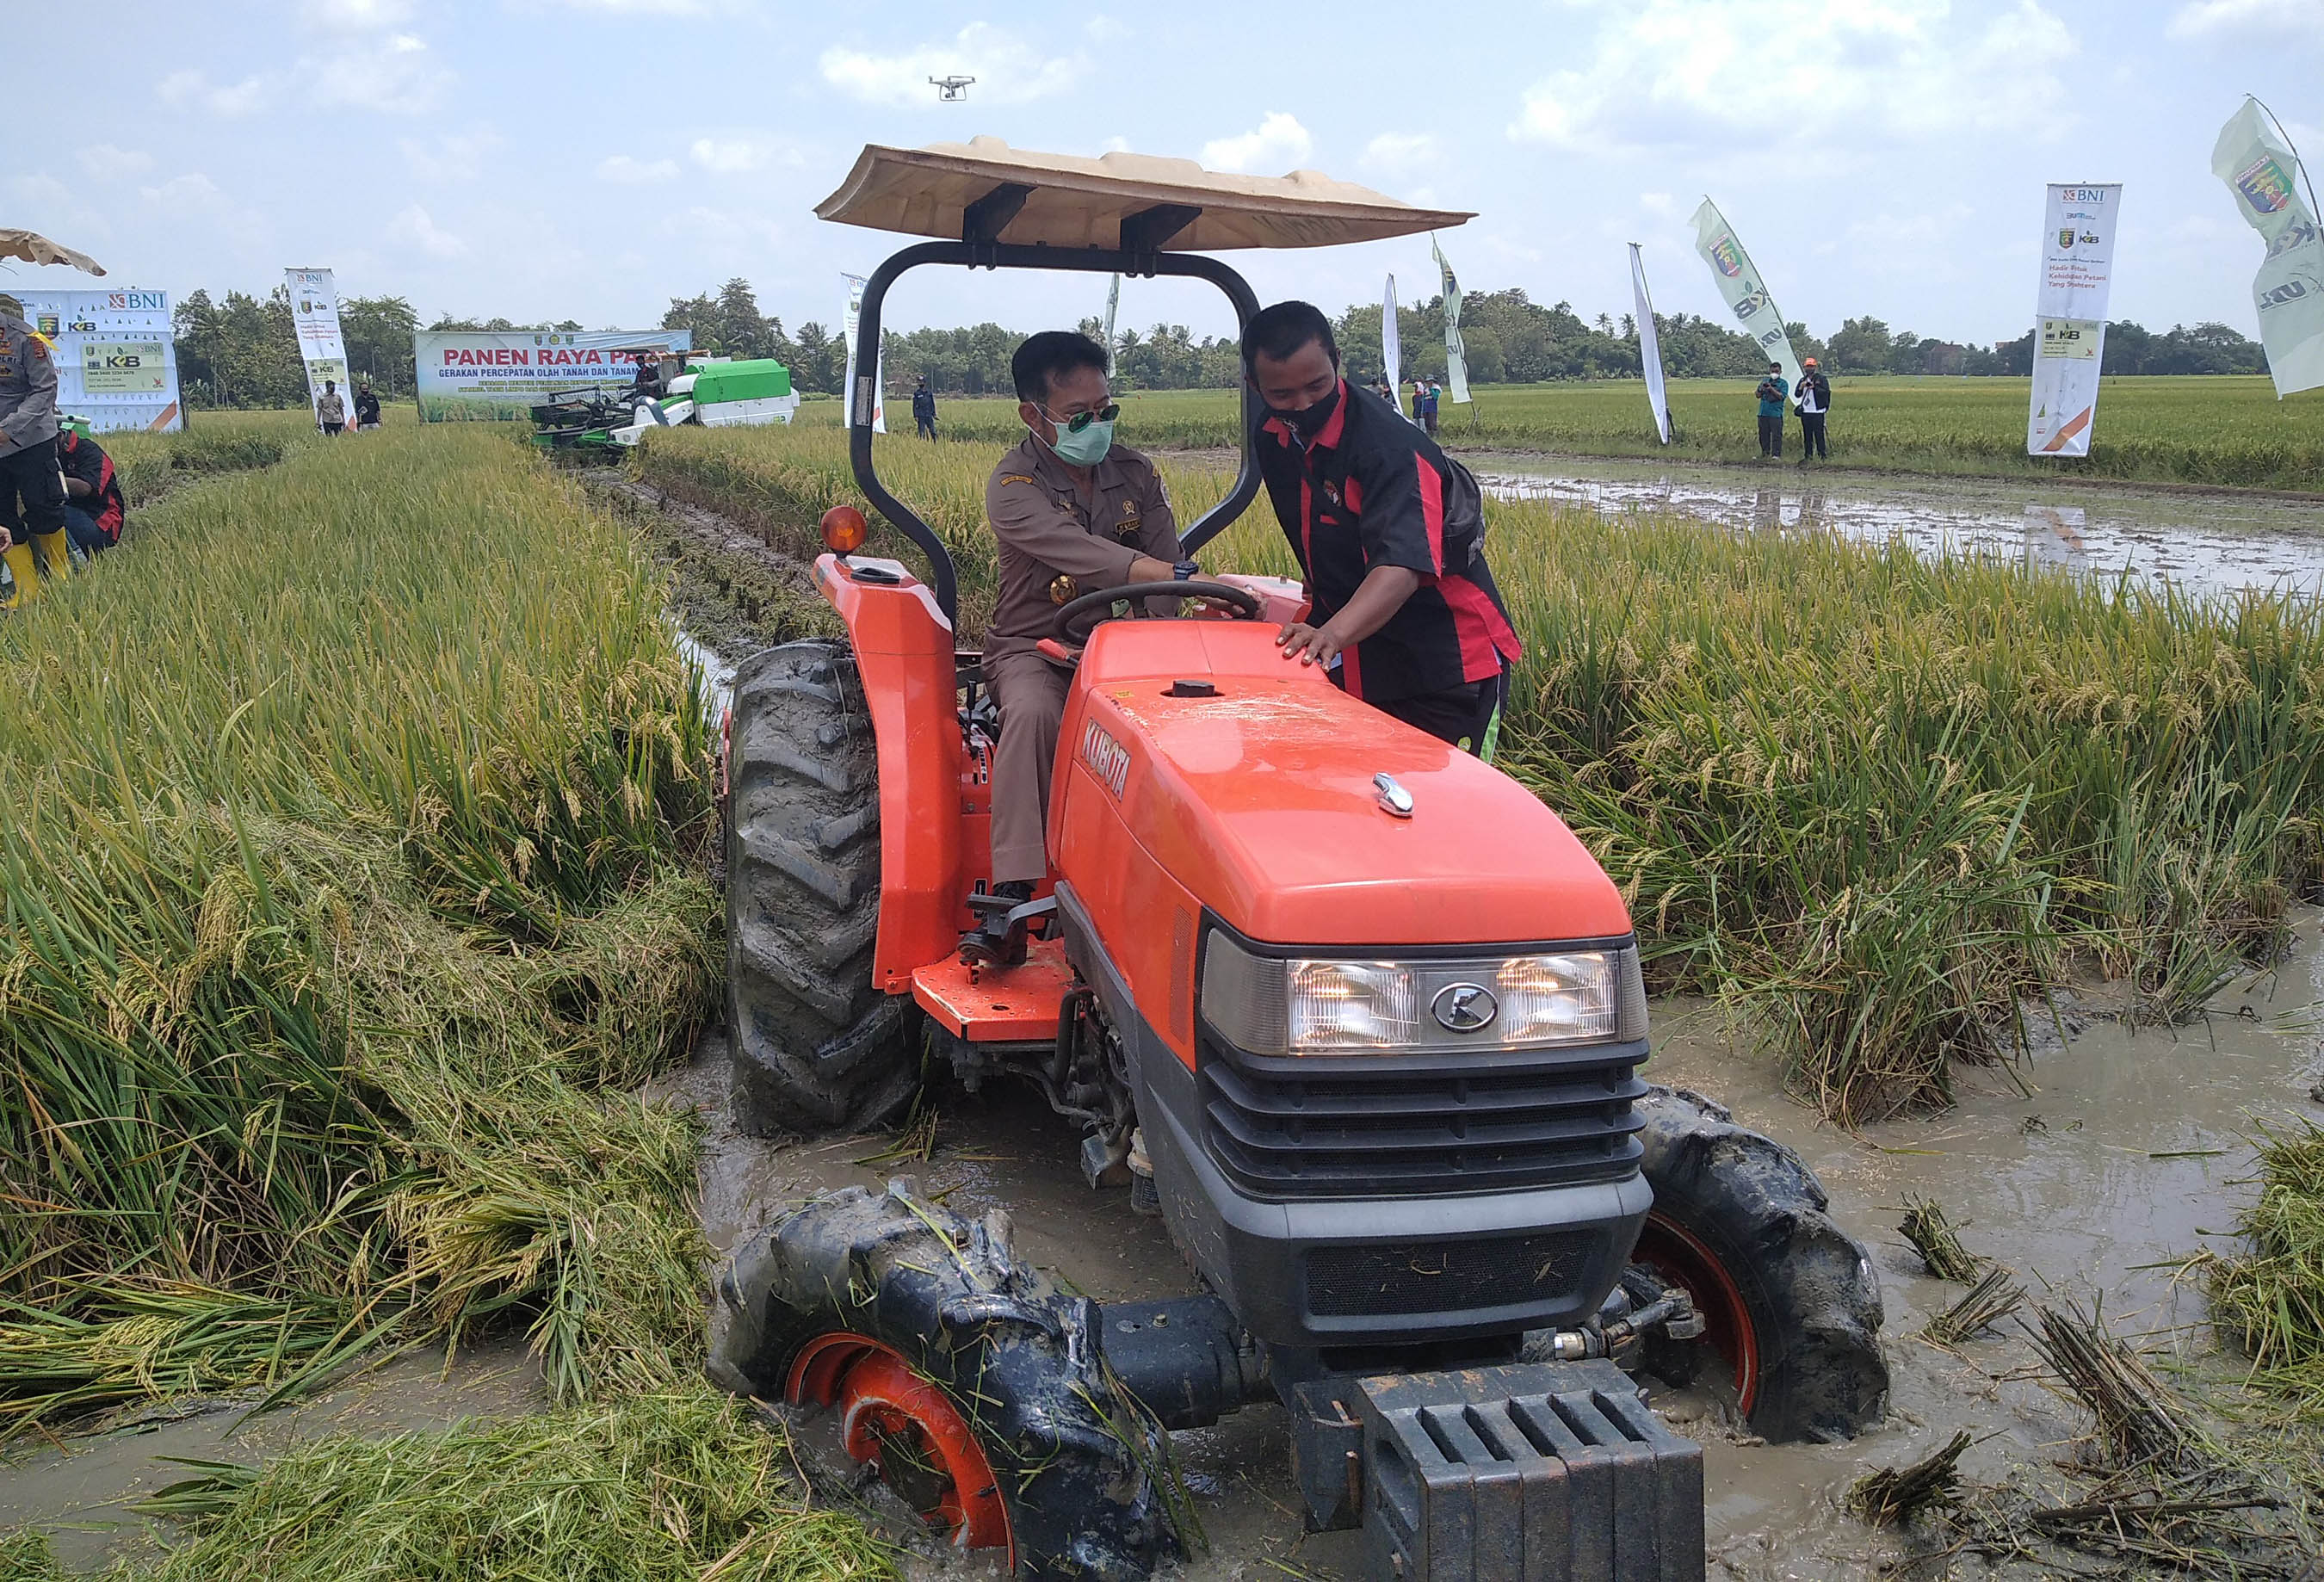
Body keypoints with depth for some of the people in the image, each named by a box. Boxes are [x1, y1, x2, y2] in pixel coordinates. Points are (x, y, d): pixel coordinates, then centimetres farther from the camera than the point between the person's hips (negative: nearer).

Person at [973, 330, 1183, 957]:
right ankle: (1011, 896, -36)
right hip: (1033, 646, -4)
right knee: (1033, 713, -37)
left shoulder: (1135, 474, 7)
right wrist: (1186, 578, -42)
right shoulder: (1012, 488, -10)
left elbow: (1162, 590, -1)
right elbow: (1079, 553, -29)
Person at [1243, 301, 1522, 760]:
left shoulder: (1389, 444, -23)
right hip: (1362, 666, 7)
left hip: (1451, 665, -7)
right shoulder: (1271, 442, 2)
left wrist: (1333, 633, -52)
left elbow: (1403, 566, -38)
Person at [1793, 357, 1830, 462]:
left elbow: (1826, 392, -12)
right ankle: (1808, 456, 13)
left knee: (1819, 434, -8)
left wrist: (1814, 387, -23)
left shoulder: (1821, 379, -1)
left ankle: (1822, 455, -5)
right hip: (1805, 412, 6)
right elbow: (1797, 395, 13)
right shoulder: (1803, 380, 16)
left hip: (1817, 411, -6)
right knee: (1807, 435, 8)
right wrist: (1801, 388, -6)